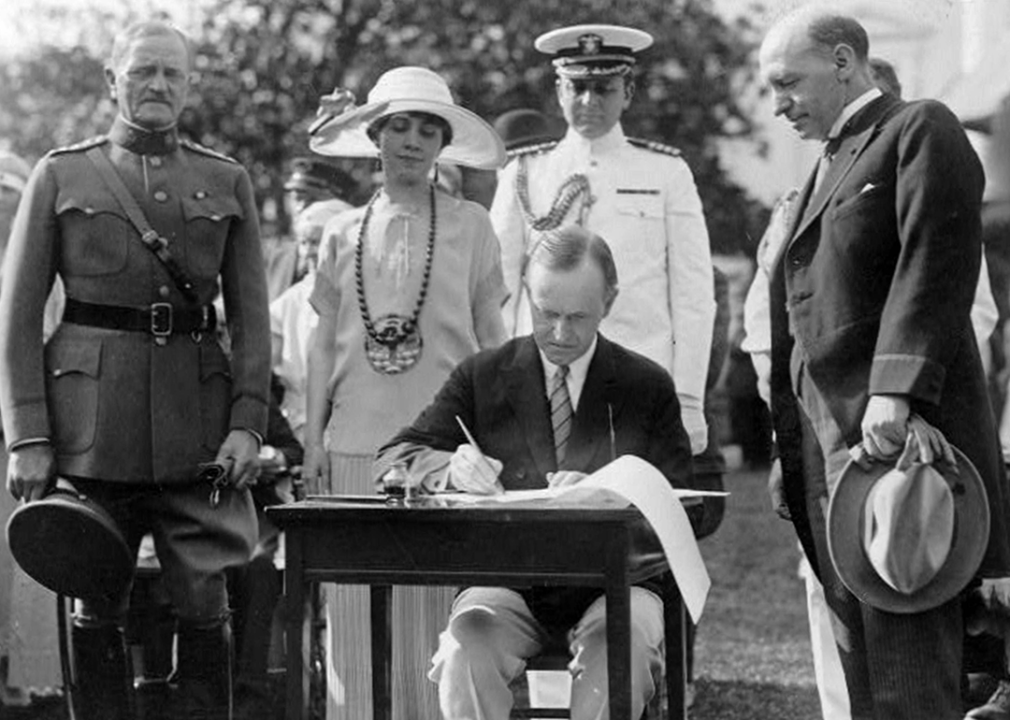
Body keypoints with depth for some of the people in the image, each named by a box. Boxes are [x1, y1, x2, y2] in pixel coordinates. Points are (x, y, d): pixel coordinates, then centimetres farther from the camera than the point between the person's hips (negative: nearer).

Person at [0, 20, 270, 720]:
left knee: (205, 604, 0)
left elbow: (251, 314, 8)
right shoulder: (60, 176, 5)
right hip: (91, 417, -1)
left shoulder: (228, 182, 10)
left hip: (197, 420, 1)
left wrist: (248, 424, -4)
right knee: (95, 609, 3)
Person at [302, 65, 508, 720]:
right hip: (357, 439, 2)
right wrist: (313, 437, 9)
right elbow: (326, 342, 14)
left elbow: (491, 338, 6)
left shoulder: (471, 226, 4)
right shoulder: (343, 234, 11)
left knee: (435, 604, -2)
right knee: (353, 603, 2)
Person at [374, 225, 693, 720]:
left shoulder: (648, 387, 8)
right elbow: (392, 459, 3)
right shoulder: (481, 378, 9)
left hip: (611, 581, -1)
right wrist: (450, 469, -21)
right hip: (505, 582, 1)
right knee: (466, 648, -33)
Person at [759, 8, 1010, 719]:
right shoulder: (830, 163, 24)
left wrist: (896, 392, -25)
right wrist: (790, 443, 15)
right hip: (829, 444, 8)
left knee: (907, 655, -9)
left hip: (897, 429, -8)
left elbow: (934, 268, -15)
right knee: (859, 656, 7)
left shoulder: (921, 130, -2)